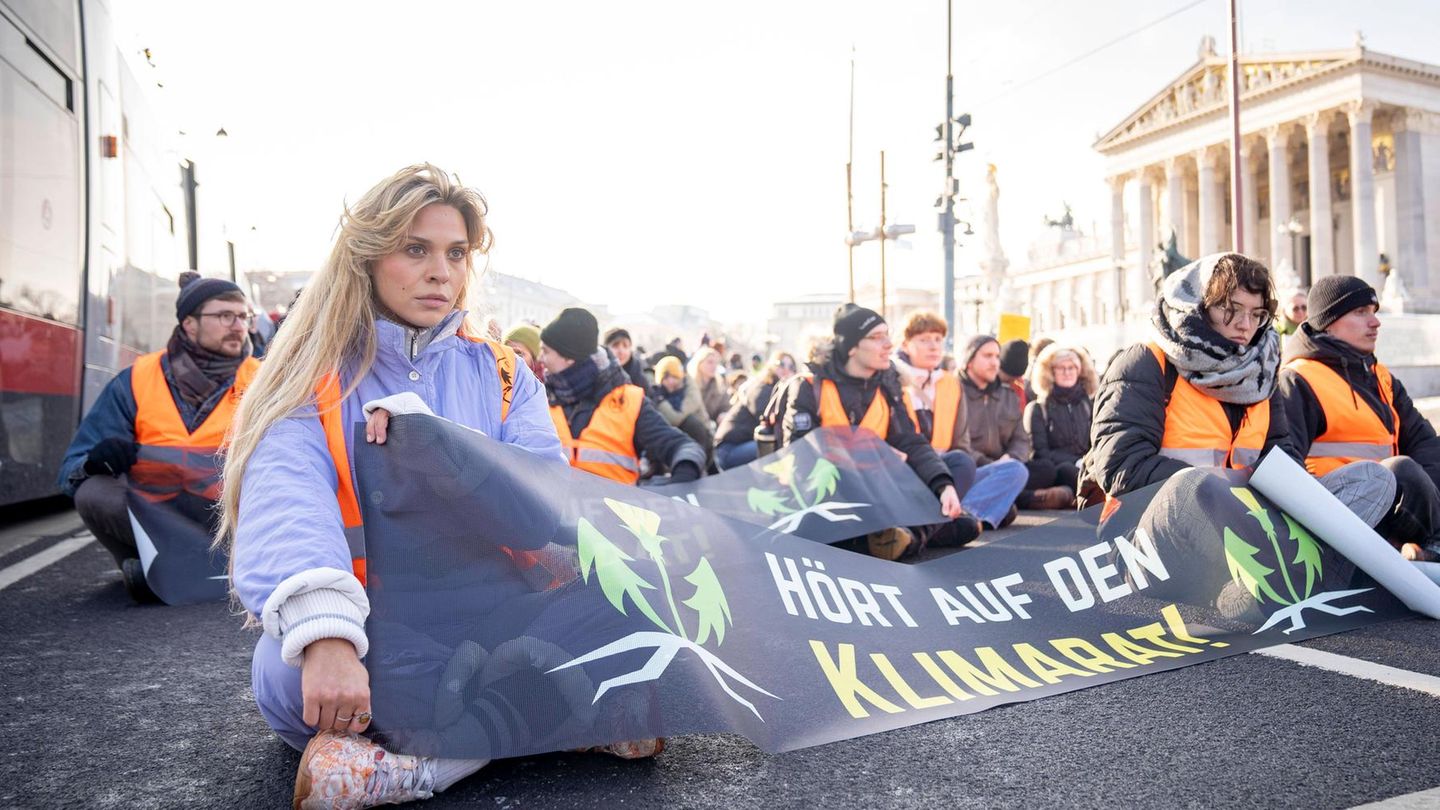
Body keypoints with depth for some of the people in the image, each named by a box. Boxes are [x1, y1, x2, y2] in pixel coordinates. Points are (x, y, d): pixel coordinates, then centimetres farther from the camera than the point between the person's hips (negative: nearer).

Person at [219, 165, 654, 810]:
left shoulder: (502, 374, 8)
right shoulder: (314, 381, -3)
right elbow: (287, 510, -23)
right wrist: (323, 636, -43)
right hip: (365, 642, -1)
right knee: (290, 674, -35)